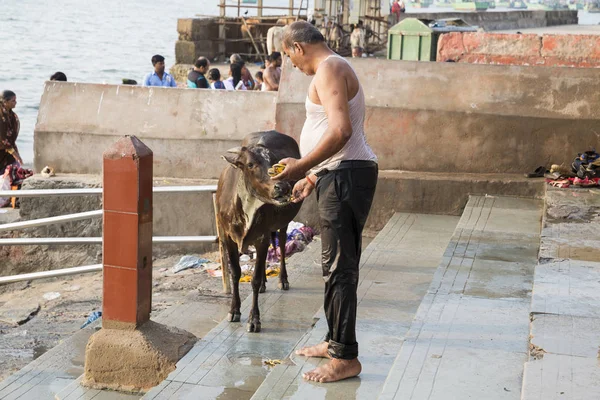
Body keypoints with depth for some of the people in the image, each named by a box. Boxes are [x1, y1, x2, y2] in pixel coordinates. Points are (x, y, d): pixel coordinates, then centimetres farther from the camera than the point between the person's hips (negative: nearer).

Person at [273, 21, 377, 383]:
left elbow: (341, 130, -25)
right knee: (339, 265, 17)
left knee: (339, 267, -8)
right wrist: (313, 177, 27)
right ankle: (336, 340, 28)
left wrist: (302, 166, -19)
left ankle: (345, 357, -4)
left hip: (345, 176, -11)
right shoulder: (337, 69, 22)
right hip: (340, 176, 11)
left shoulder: (329, 69, -11)